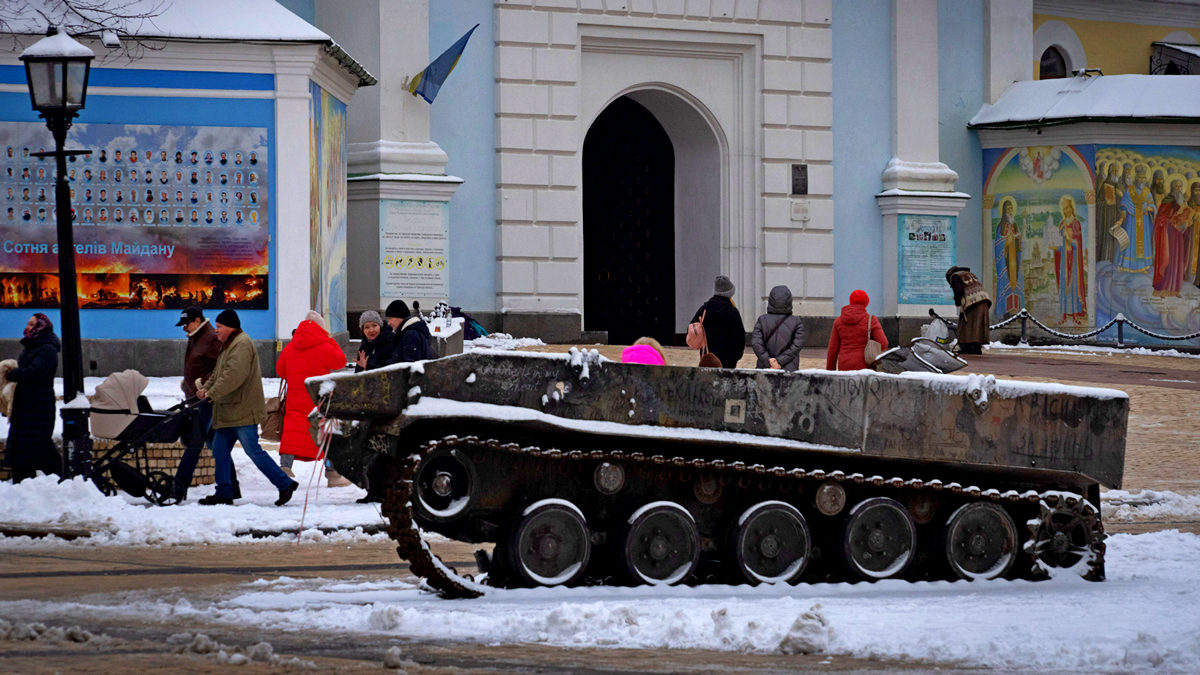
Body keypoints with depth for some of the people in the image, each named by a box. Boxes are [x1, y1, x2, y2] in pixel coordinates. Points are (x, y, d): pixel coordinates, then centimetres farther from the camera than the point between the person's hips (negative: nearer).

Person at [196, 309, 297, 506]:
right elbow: (218, 373, 23)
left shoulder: (242, 344, -14)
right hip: (228, 412, 10)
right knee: (220, 451, 9)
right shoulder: (228, 346, 20)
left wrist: (213, 393, -23)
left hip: (243, 412, -10)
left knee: (253, 451, -9)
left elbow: (234, 375, -25)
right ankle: (224, 492, 13)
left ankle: (285, 484, -2)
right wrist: (206, 388, 3)